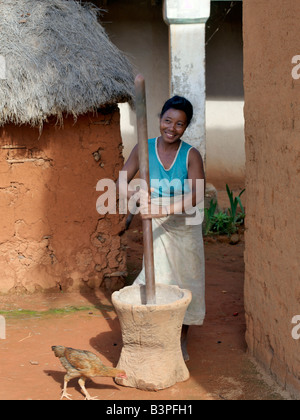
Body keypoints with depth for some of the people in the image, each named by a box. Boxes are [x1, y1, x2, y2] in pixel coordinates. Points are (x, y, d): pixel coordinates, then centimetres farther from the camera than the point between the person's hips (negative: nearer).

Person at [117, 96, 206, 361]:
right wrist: (138, 195, -26)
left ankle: (182, 340, 24)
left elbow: (198, 195, -22)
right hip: (156, 227, 0)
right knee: (158, 278, -6)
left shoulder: (191, 155, -10)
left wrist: (164, 208, -35)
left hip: (185, 225, 0)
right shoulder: (144, 149, -5)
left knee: (186, 279, 7)